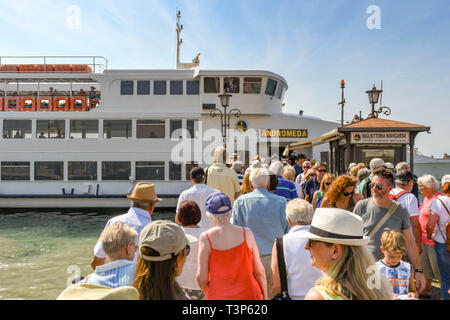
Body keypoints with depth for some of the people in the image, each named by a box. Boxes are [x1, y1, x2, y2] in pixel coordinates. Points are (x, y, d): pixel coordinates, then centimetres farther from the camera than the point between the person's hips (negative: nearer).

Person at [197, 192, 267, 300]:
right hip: (248, 295, 1)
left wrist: (207, 291, 11)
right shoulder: (246, 233, -8)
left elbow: (202, 278, -10)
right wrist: (265, 295, 12)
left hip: (218, 296, -1)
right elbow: (259, 271, -3)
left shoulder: (206, 238, -12)